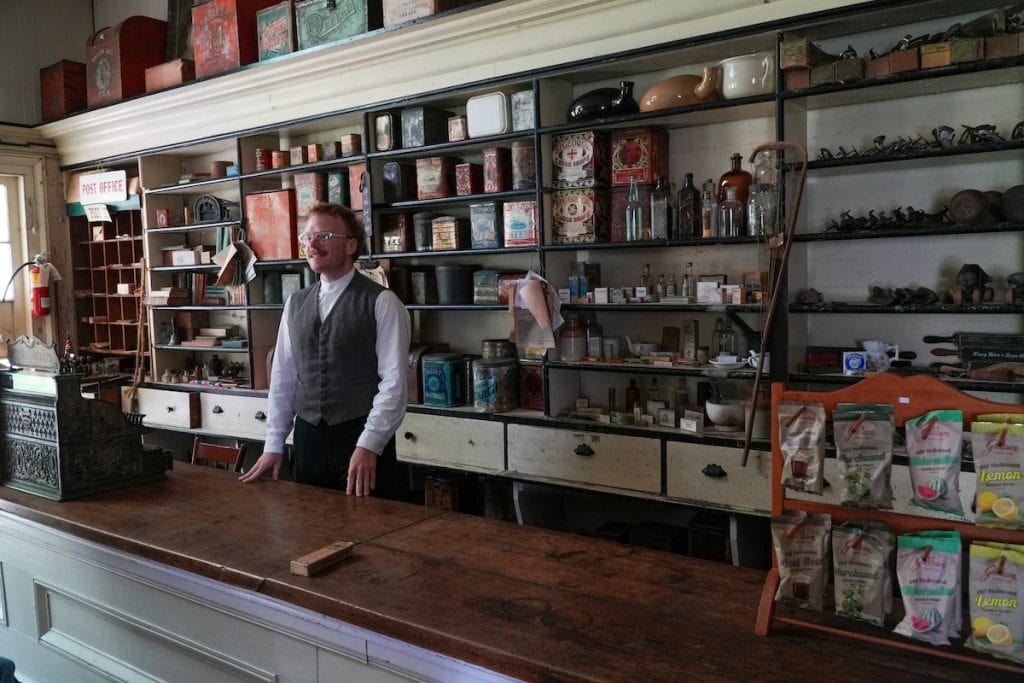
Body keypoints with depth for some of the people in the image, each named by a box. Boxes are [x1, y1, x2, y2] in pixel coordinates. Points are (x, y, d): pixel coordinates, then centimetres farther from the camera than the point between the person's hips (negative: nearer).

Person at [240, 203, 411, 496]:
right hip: (308, 438, 5)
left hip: (363, 441, -5)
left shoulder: (382, 303, -7)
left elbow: (393, 381, -12)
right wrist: (274, 445, 8)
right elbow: (283, 376, 11)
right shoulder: (295, 304, 10)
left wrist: (368, 445, -17)